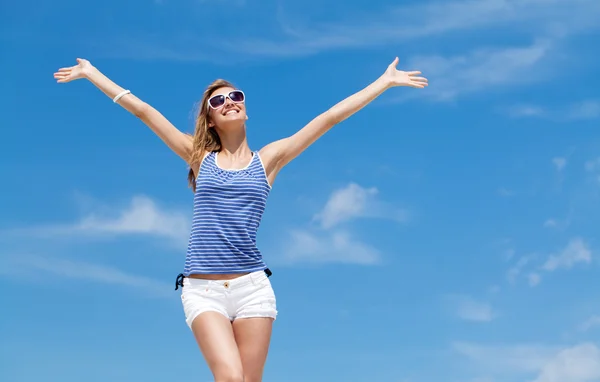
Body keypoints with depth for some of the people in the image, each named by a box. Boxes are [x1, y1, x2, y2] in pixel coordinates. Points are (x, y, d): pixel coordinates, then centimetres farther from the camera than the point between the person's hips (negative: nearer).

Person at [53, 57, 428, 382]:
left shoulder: (268, 159, 10)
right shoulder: (200, 158, 12)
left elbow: (330, 117, 10)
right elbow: (143, 110, 13)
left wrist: (385, 82, 12)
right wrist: (92, 74, 18)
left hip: (252, 287, 1)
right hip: (202, 289, 0)